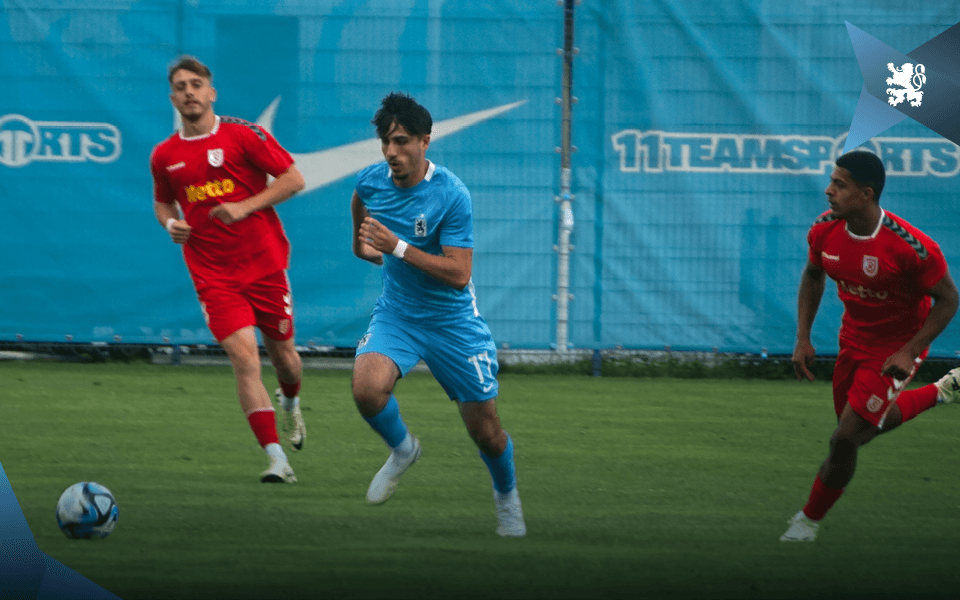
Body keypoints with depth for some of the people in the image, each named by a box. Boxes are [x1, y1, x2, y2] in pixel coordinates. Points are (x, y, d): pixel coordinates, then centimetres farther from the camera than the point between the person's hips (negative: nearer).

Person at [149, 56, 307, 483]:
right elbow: (163, 203, 23)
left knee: (282, 354, 11)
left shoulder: (242, 135, -5)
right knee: (243, 356, -15)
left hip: (264, 263, -1)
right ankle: (277, 460, -17)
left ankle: (291, 405, 49)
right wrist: (171, 224, -1)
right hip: (213, 275, 1)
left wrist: (246, 207, -16)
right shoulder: (164, 156, 5)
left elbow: (293, 179, -6)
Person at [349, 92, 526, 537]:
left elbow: (459, 274, -26)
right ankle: (401, 450, 5)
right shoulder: (371, 182, -7)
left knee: (485, 430, 4)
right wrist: (363, 242, 28)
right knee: (367, 388, -27)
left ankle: (506, 494, 37)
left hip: (452, 321, -3)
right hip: (396, 313, 3)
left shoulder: (451, 195, -22)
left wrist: (397, 247, -32)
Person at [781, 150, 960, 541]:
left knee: (846, 438, -8)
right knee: (862, 427, 22)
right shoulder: (825, 231, -14)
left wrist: (909, 352, -25)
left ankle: (810, 519, 14)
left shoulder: (910, 247, -31)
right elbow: (813, 275, 8)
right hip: (854, 340, 7)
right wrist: (803, 338, 0)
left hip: (894, 350, -7)